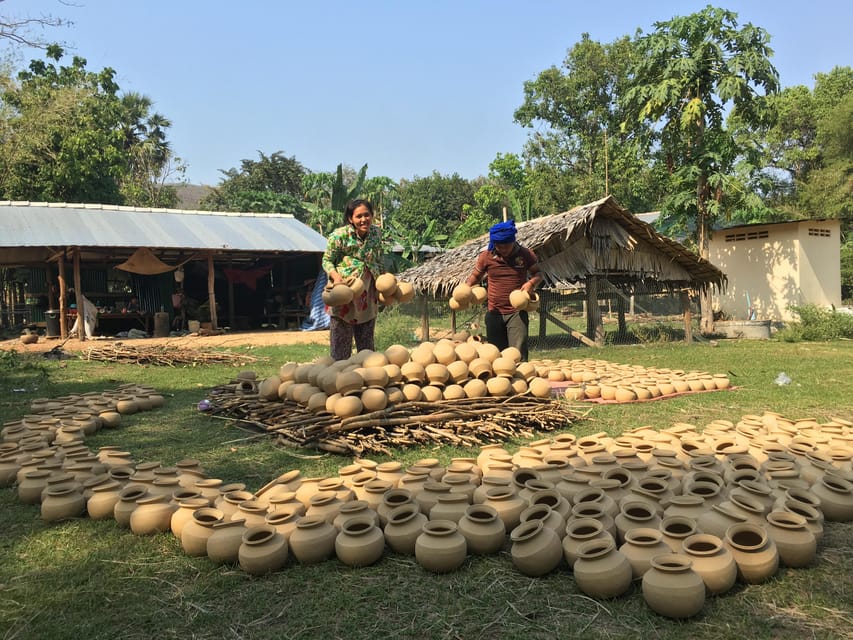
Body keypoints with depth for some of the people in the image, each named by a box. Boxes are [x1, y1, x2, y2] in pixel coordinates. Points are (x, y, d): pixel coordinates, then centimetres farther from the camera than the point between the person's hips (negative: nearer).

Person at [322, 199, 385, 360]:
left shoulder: (376, 233, 3)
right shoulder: (339, 235, -13)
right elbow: (327, 260, -5)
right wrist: (336, 276, -23)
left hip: (368, 295, 5)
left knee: (367, 342, 14)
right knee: (341, 339, 0)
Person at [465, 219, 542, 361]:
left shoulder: (525, 254, -4)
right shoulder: (486, 256, -1)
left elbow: (538, 273, 8)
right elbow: (475, 276, 14)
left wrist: (531, 283, -15)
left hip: (517, 312, -2)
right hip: (494, 312, 3)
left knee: (518, 354, -11)